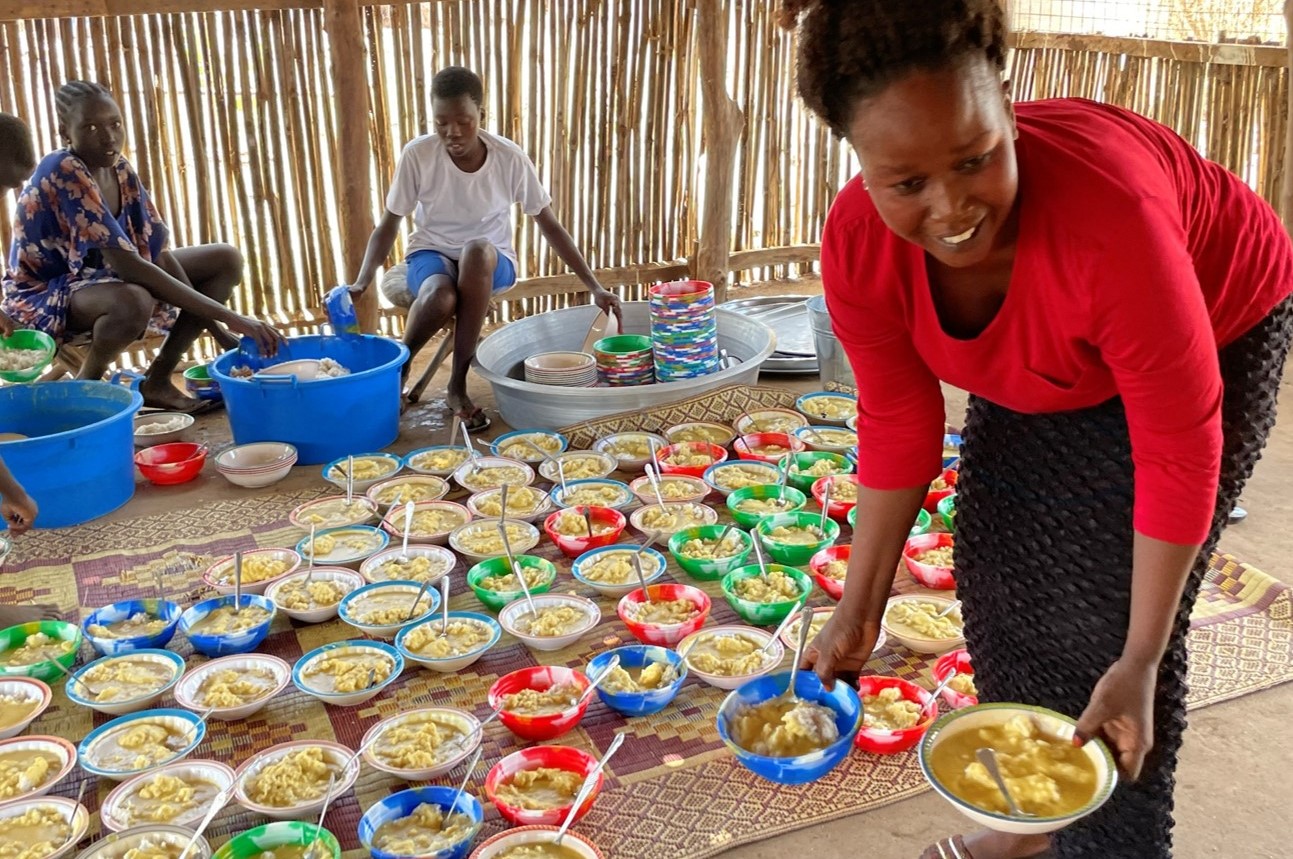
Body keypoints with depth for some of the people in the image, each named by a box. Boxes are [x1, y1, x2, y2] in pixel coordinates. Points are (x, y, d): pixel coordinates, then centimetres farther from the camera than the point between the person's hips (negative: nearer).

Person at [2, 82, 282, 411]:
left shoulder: (120, 169, -5)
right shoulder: (62, 173, -27)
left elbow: (157, 252, -6)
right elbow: (127, 264, -35)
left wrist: (216, 328, -16)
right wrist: (226, 315, -39)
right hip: (45, 294, -8)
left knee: (227, 260, 0)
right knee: (133, 302, -42)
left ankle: (157, 381, 1)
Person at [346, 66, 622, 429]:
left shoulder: (510, 158, -14)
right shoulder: (417, 154, -14)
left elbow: (551, 227, -6)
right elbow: (387, 225, -6)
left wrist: (595, 287, -11)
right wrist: (362, 282, -23)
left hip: (490, 262, 1)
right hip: (431, 254, -1)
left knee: (477, 249, -39)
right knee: (440, 298, -39)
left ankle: (458, 382, -27)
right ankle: (397, 369, -7)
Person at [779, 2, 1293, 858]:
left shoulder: (1110, 213, -43)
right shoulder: (859, 247, -28)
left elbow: (1178, 449, -32)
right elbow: (898, 426, -12)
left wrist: (1139, 662, -26)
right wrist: (860, 610, -7)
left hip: (1217, 332, -4)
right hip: (1043, 364, 5)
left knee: (1108, 615, -7)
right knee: (1000, 579, 5)